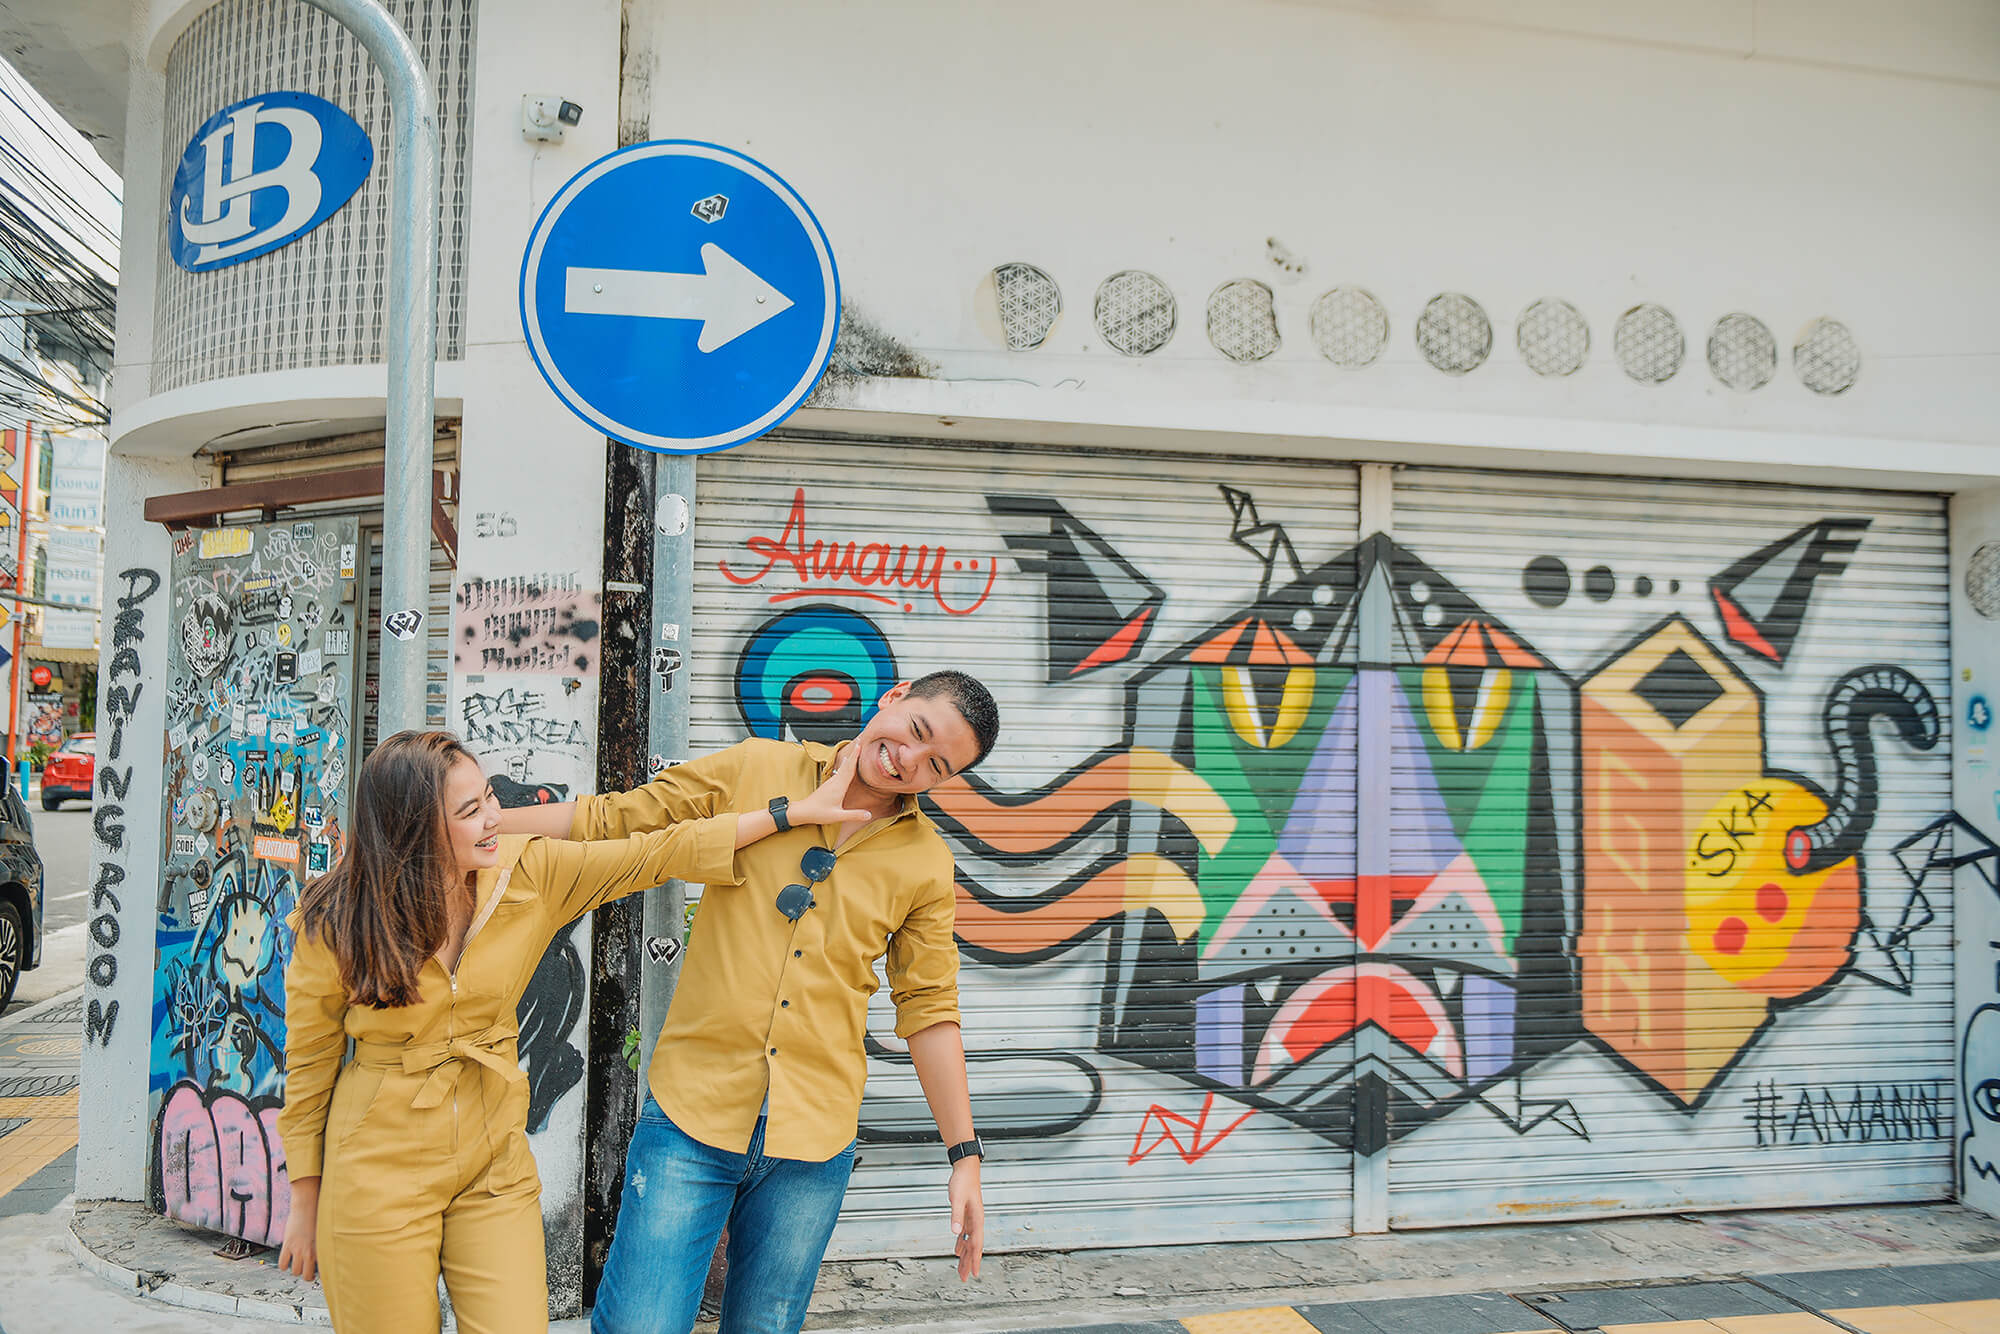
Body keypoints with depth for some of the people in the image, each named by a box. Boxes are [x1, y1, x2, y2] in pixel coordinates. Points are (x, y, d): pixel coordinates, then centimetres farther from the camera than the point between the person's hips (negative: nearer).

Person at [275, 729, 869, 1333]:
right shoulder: (333, 927, -14)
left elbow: (654, 854, -3)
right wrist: (304, 1206, 4)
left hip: (494, 1169, 3)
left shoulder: (529, 874, -9)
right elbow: (309, 1067, -3)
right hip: (378, 1181, -2)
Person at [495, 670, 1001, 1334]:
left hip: (813, 1142, 2)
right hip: (692, 1112, -1)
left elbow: (929, 1009, 7)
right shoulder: (753, 770, -2)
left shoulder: (927, 865, 2)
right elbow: (606, 820, 3)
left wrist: (964, 1156, 5)